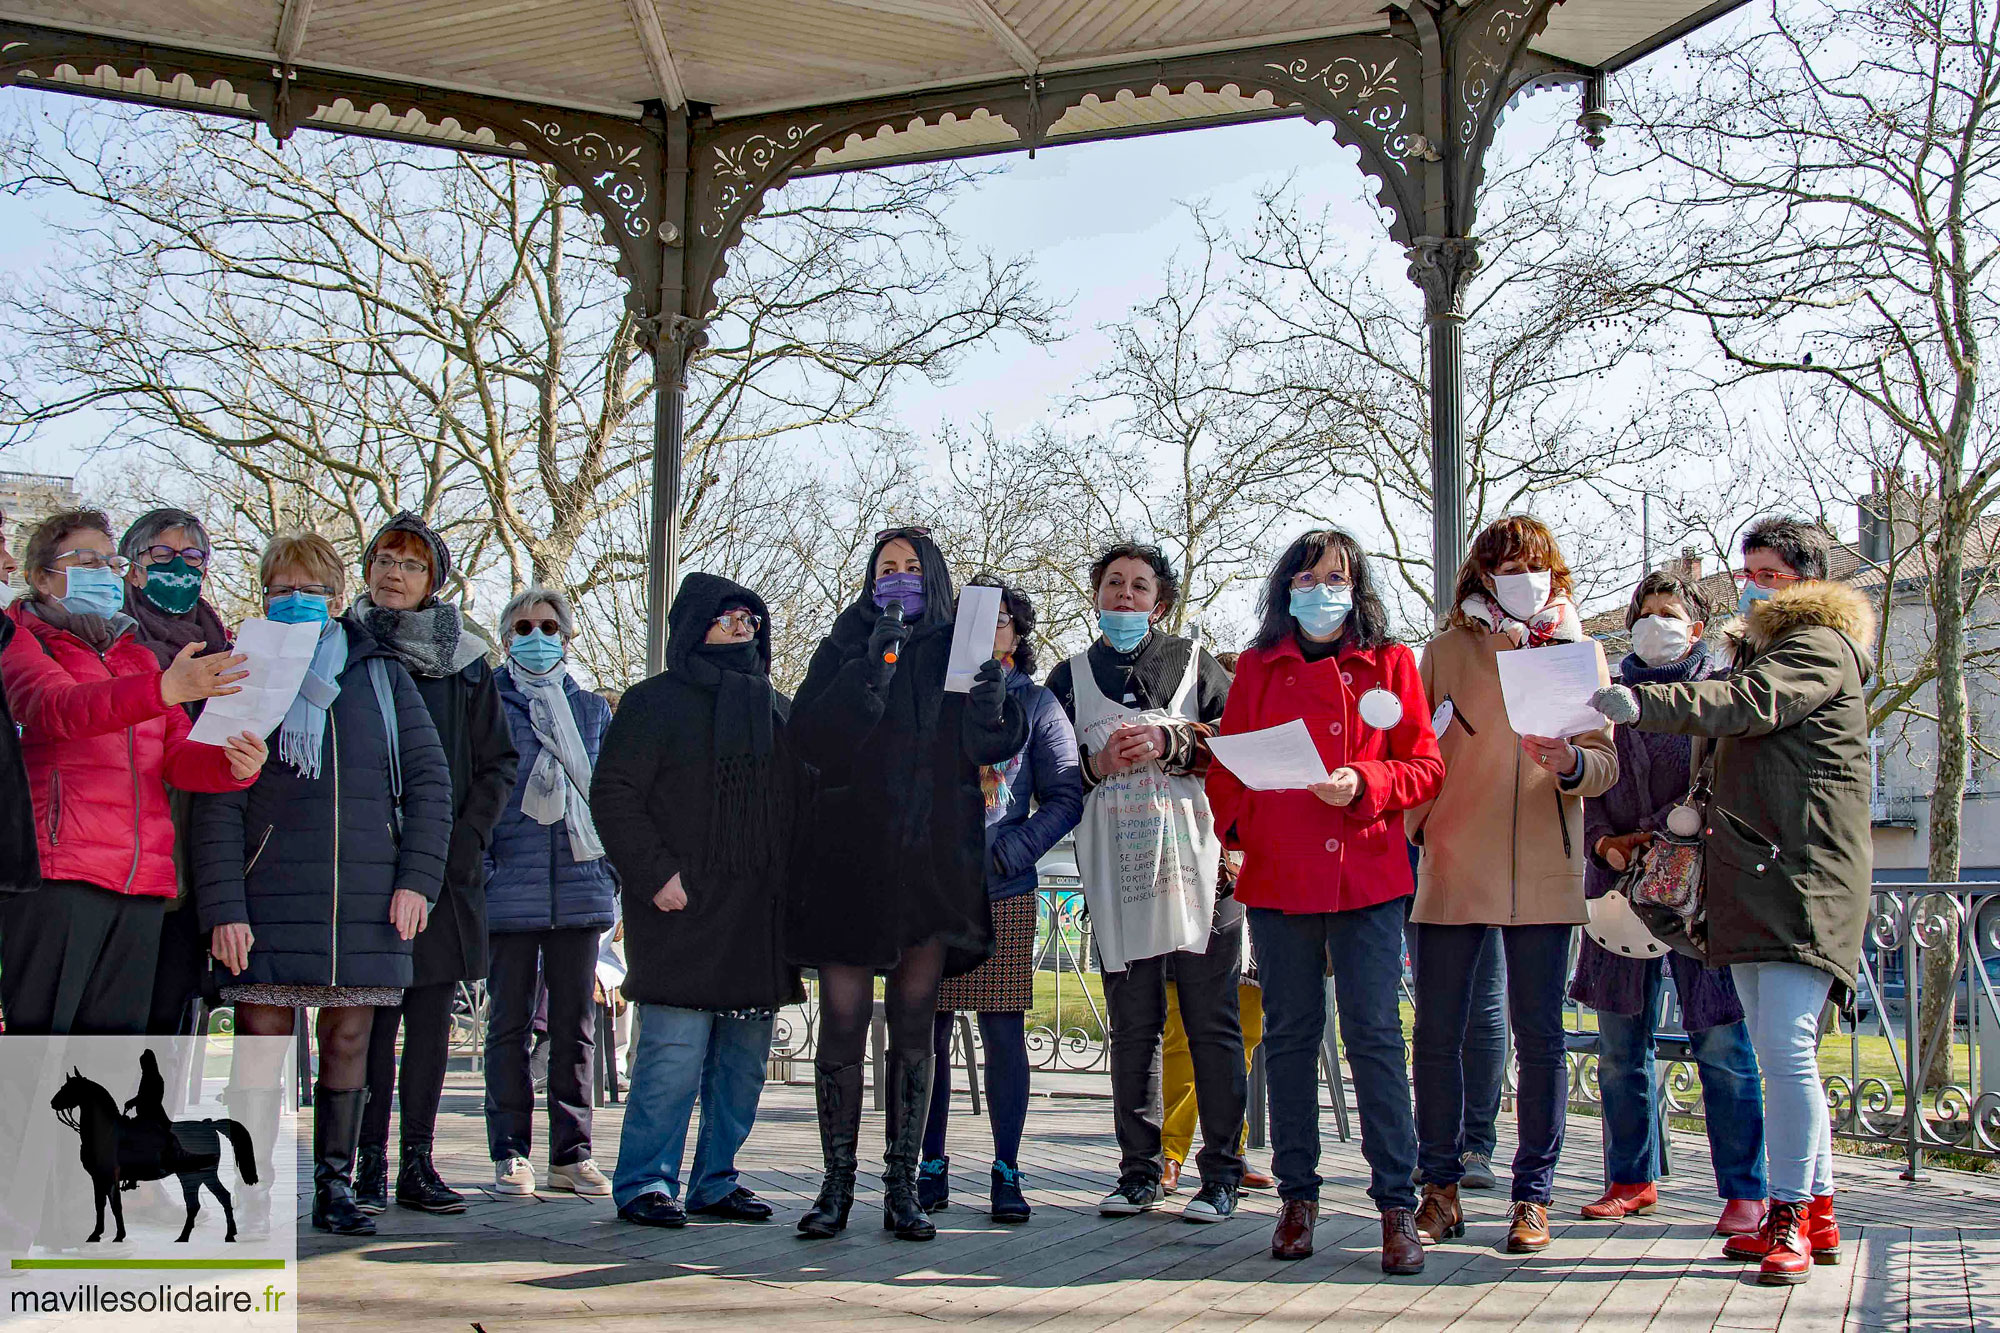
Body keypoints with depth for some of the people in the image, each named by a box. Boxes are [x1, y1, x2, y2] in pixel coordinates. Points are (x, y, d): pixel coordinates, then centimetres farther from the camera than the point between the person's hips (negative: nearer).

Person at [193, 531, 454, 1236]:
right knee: (262, 1040, -2)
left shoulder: (381, 675, 11)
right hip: (269, 902, -1)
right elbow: (216, 804, 1)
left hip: (367, 902, 2)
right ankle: (252, 1194, 7)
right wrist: (223, 907, -9)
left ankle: (334, 1185, 16)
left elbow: (429, 780, 9)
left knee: (349, 1040, 6)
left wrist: (417, 879, -1)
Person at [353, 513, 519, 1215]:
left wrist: (465, 839, -3)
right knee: (373, 1014, -4)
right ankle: (368, 1164, 3)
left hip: (446, 864, 2)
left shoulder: (464, 659, 11)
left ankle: (418, 1163, 10)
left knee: (432, 1014, 4)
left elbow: (498, 762, 10)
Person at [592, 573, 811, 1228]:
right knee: (674, 1051, -10)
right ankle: (645, 1182, 1)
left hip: (760, 915, 6)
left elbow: (807, 803, 23)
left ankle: (715, 1180, 18)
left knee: (745, 1055, 7)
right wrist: (654, 873, -14)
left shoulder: (781, 711, 18)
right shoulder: (656, 702, 1)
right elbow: (613, 794, -5)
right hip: (683, 908, -6)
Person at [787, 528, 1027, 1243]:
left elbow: (990, 744, 1)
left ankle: (902, 1186, 7)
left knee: (914, 1025, 3)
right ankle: (837, 1184, 5)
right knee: (843, 1022, -2)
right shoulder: (844, 649, 11)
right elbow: (809, 737, -6)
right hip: (849, 853, 0)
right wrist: (875, 666, -14)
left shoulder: (959, 649, 12)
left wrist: (990, 700, -20)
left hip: (933, 856, 1)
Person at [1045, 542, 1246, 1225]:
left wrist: (1170, 744, -10)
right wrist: (1097, 765, -4)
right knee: (1132, 1026, 5)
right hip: (1116, 870, 2)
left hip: (1195, 859, -2)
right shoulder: (1070, 676, 17)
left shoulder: (1195, 662, 12)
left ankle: (1221, 1171, 6)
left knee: (1211, 1021, -2)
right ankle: (1138, 1170, 13)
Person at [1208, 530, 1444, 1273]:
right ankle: (1297, 1197, 16)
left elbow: (1425, 767, 4)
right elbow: (1228, 765, 13)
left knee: (1375, 1035, -5)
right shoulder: (1258, 667, 12)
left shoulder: (1390, 663, 7)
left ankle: (1397, 1205, 1)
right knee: (1288, 1036, 7)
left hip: (1366, 875, -2)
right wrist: (1234, 827, -3)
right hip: (1278, 876, 2)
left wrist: (1363, 784, -13)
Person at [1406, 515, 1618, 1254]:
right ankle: (1440, 1185, 15)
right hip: (1451, 867, 0)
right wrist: (1404, 833, 0)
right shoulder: (1448, 651, 9)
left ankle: (1533, 1194, 12)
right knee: (1437, 1034, 2)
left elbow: (1606, 764, 4)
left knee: (1539, 1035, 2)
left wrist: (1570, 763, -18)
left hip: (1542, 873, 0)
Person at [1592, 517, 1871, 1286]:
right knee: (1778, 1052, 10)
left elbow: (1750, 704, -24)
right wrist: (1699, 811, 13)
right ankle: (1816, 1212, 17)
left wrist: (1645, 703, -38)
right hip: (1751, 875, 9)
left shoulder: (1821, 647, -4)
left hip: (1807, 875, -9)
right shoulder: (1757, 648, 25)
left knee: (1784, 1046, -15)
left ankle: (1789, 1217, -11)